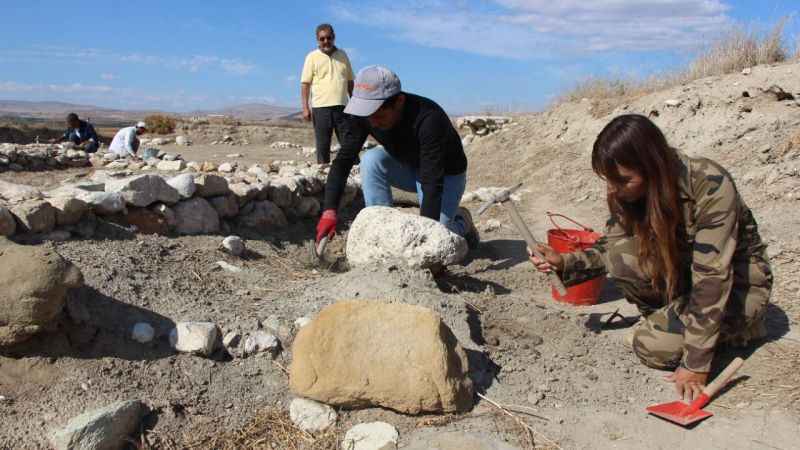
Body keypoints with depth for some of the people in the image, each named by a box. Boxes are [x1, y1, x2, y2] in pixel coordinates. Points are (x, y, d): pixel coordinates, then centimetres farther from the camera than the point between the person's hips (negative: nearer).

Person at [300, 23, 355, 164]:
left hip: (342, 107, 3)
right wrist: (305, 108, -10)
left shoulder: (342, 55, 13)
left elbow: (350, 81, 17)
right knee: (323, 145, 2)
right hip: (321, 107, -3)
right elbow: (305, 84, -2)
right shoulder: (312, 57, 2)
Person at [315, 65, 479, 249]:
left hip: (446, 173, -5)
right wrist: (329, 210, -32)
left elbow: (432, 183, -39)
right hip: (408, 167, 5)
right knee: (371, 160, -25)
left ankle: (461, 222, 17)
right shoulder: (363, 115, -22)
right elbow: (343, 160, -21)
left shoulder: (429, 119, -38)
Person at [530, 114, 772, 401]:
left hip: (738, 280, -5)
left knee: (653, 346, -22)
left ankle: (737, 325, 3)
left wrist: (696, 363, -30)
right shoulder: (627, 192, -14)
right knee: (621, 255, -24)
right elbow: (609, 248, -3)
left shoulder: (712, 187, -32)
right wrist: (565, 263, -23)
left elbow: (713, 277, -32)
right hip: (683, 272, 5)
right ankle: (672, 317, 0)